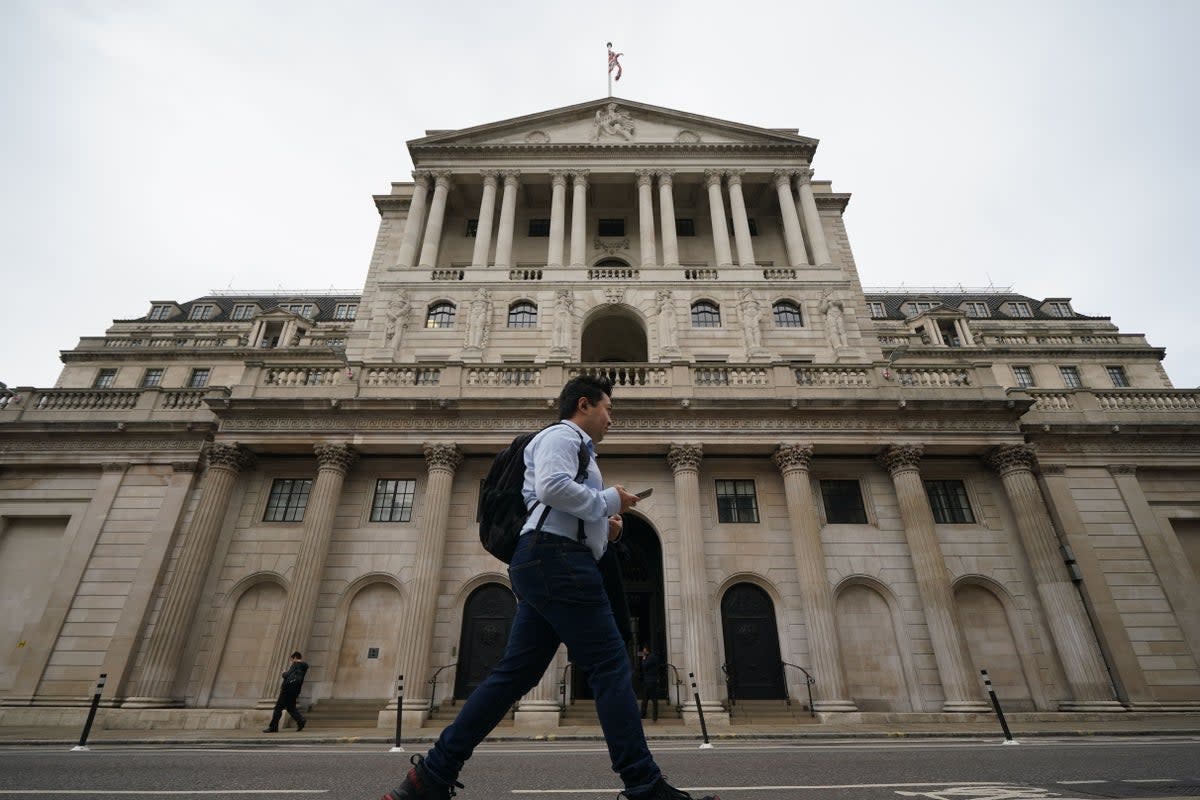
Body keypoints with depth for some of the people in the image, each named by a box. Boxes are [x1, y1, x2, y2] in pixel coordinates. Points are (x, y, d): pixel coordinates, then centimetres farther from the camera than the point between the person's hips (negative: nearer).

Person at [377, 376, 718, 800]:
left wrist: (602, 529, 16)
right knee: (612, 667, -9)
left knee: (514, 673, 7)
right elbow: (551, 487, -19)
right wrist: (608, 501, -7)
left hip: (542, 566, 11)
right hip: (557, 561, -11)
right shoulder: (562, 435, 1)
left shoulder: (574, 449, 32)